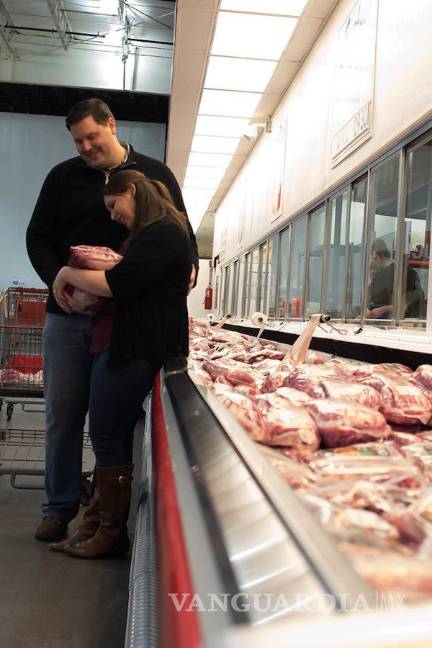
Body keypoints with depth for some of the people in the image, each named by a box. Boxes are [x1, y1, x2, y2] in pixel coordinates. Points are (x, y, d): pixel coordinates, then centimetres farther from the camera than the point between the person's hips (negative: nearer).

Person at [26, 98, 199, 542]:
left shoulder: (156, 175, 9)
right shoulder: (63, 177, 10)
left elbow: (182, 233, 11)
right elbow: (38, 236, 7)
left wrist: (189, 266, -11)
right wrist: (59, 280, -12)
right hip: (68, 314, 2)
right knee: (63, 413, 5)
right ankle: (60, 507, 20)